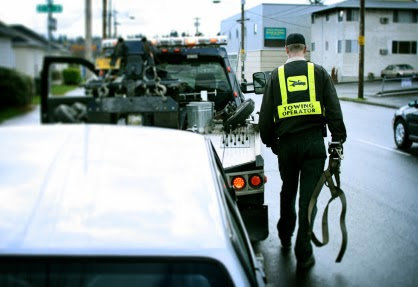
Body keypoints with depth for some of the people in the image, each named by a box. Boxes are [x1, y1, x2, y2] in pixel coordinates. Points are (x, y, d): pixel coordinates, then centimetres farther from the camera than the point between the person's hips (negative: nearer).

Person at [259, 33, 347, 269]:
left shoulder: (276, 76, 6)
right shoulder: (319, 72, 4)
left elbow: (265, 115, 6)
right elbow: (334, 109, -2)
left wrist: (270, 141, 18)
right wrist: (339, 139, 3)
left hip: (286, 143, 2)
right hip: (314, 142, -1)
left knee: (288, 191, 21)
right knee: (308, 196, 1)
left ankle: (285, 237, 36)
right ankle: (304, 254, 2)